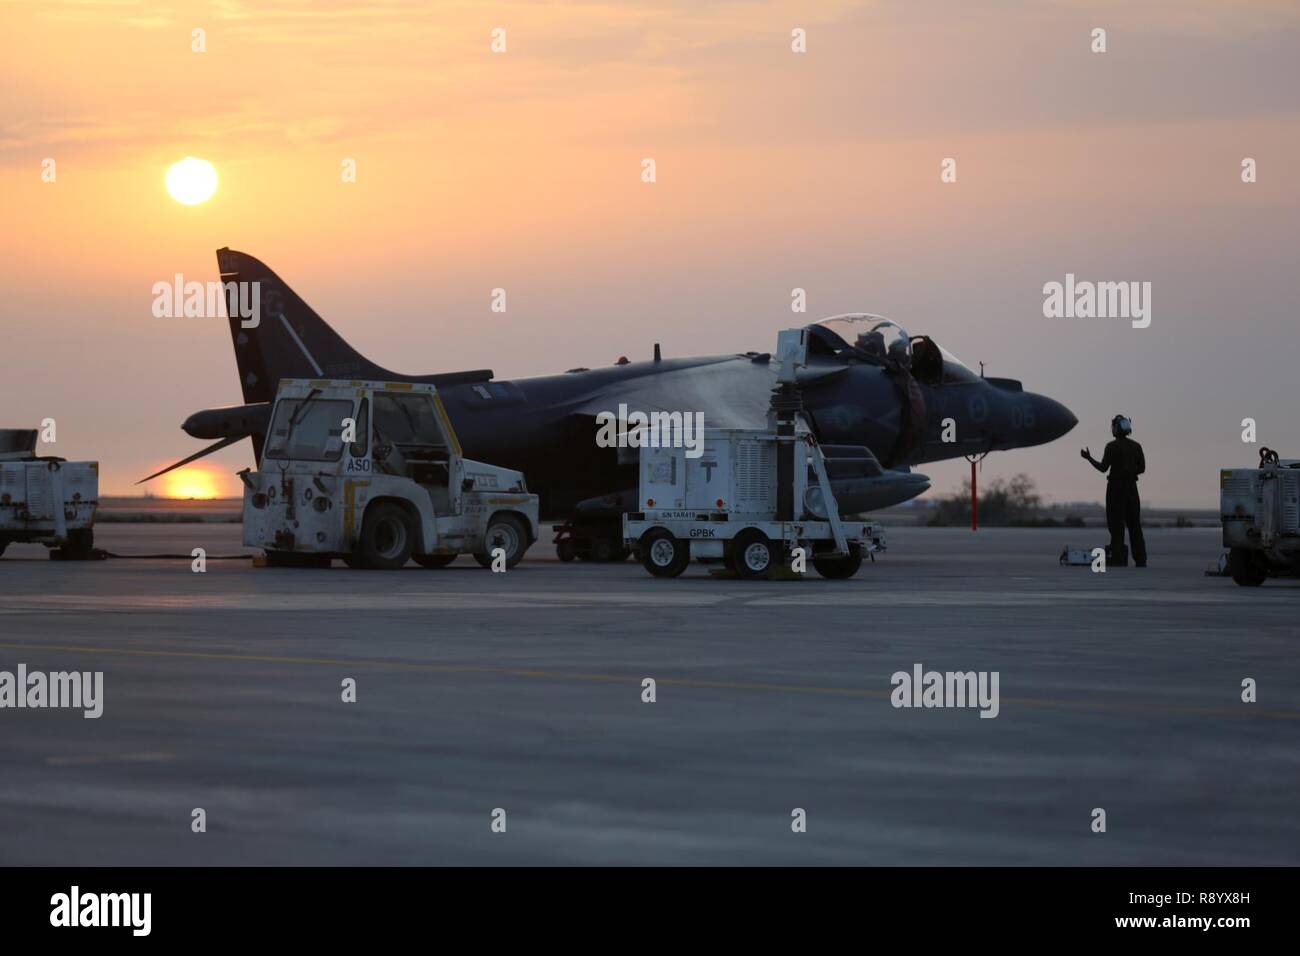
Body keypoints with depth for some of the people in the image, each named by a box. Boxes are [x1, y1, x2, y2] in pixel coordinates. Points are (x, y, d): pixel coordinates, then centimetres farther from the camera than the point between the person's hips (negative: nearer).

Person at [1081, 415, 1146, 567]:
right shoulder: (1136, 446, 7)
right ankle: (1140, 559, 4)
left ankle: (1118, 560, -6)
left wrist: (1089, 458, 2)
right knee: (1134, 525, 8)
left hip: (1116, 486, -5)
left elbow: (1103, 468, -11)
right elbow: (1142, 468, 8)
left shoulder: (1112, 446, -9)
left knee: (1117, 525, -2)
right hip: (1131, 486, 5)